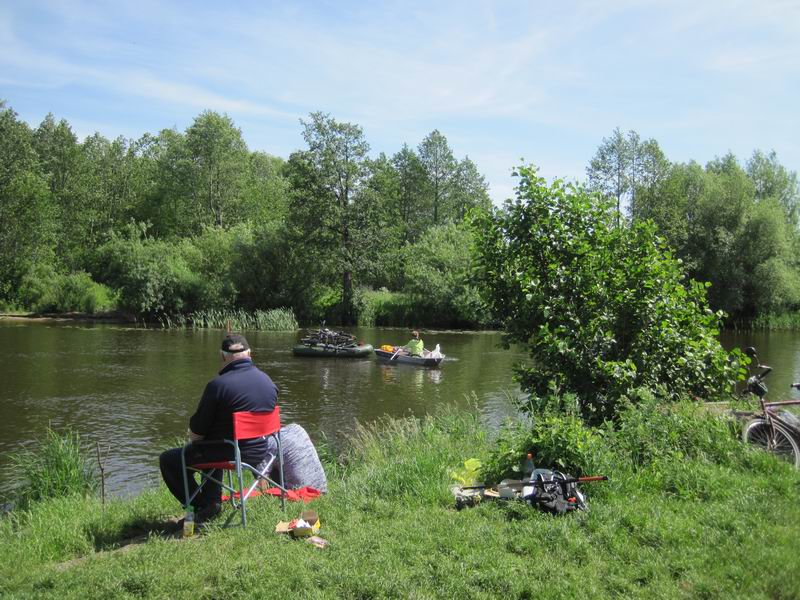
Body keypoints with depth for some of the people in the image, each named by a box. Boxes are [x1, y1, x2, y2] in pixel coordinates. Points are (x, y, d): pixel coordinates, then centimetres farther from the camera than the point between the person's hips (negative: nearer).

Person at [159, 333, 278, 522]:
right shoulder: (269, 382, 0)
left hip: (229, 454, -7)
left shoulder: (218, 384, -20)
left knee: (168, 460, 11)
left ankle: (203, 506, 10)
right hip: (259, 452, 7)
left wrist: (193, 437, 13)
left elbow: (197, 432, -13)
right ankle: (212, 500, 34)